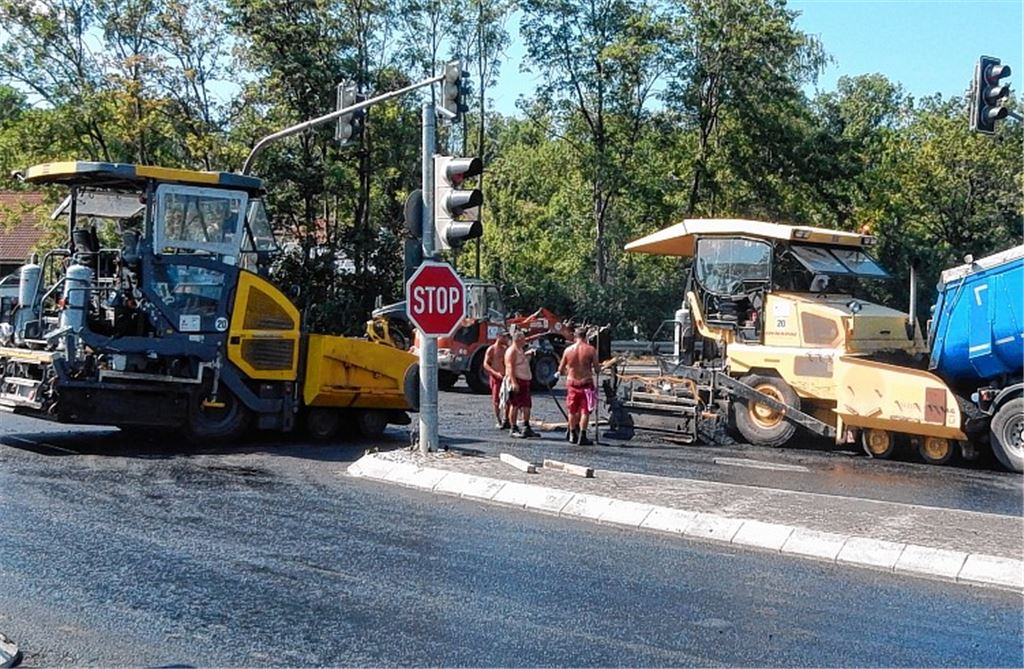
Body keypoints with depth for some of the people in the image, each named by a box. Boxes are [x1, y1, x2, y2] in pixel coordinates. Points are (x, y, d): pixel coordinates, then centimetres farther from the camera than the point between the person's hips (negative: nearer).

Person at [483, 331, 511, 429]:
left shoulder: (506, 349, 14)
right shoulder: (491, 349, -4)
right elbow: (485, 364, -10)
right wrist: (496, 373, -22)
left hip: (506, 376, 5)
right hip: (496, 377, -5)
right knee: (496, 400, -3)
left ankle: (506, 420, 11)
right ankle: (498, 421, 4)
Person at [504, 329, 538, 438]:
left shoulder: (520, 350, 19)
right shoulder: (512, 351, -12)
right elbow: (510, 367, -20)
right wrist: (514, 382, -26)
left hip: (525, 381, 10)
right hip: (516, 382, -10)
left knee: (527, 405, 9)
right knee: (514, 405, -6)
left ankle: (526, 428, 14)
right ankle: (513, 429, -2)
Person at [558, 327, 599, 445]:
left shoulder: (568, 350, -2)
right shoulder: (591, 350, -8)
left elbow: (561, 370, 5)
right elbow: (597, 369, -7)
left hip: (572, 383, 3)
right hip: (586, 383, -3)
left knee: (572, 411, 16)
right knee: (585, 411, 2)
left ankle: (572, 435, 25)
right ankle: (582, 436, -4)